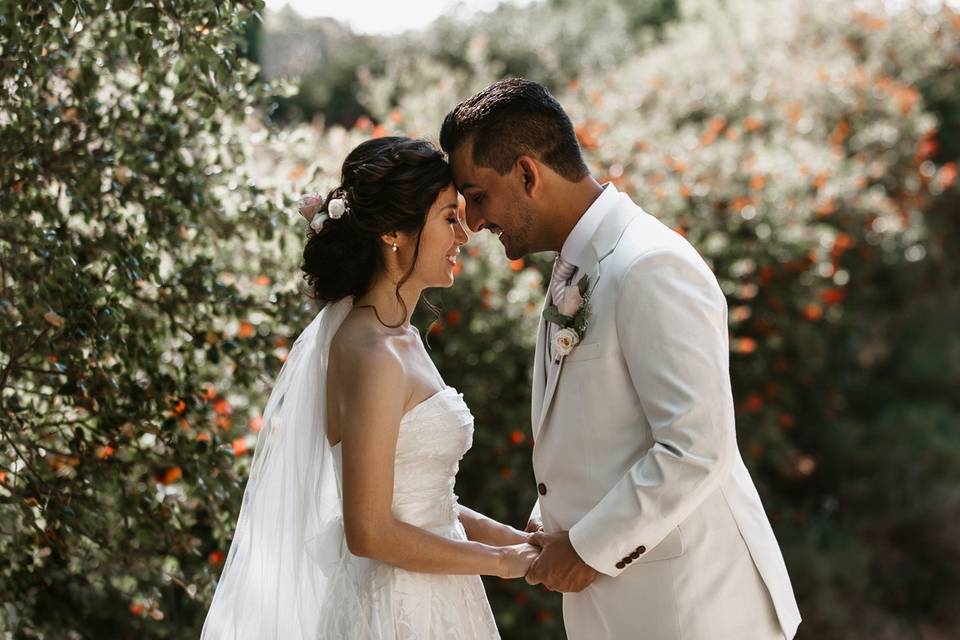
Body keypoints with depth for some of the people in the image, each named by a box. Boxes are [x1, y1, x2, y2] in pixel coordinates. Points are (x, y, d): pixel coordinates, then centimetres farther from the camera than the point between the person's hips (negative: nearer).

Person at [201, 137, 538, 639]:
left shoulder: (398, 336, 7)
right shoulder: (374, 356, -20)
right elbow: (369, 531, -21)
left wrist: (512, 537, 3)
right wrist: (501, 562, -13)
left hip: (425, 599, 8)